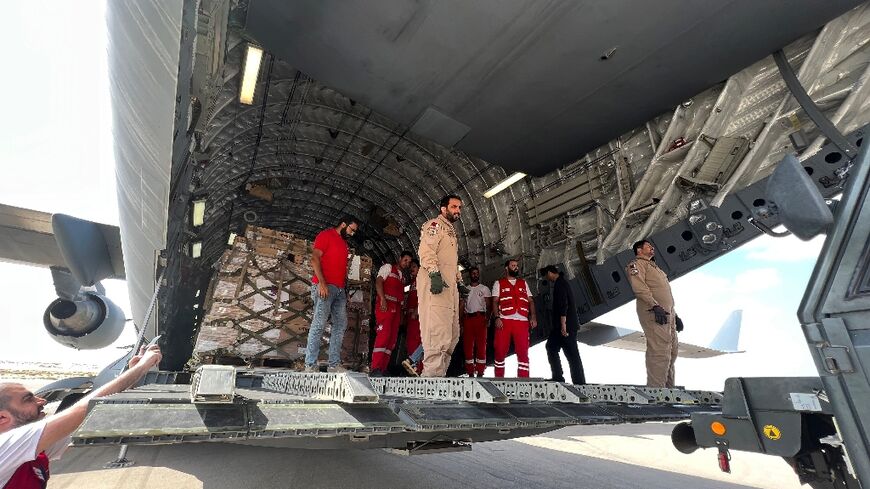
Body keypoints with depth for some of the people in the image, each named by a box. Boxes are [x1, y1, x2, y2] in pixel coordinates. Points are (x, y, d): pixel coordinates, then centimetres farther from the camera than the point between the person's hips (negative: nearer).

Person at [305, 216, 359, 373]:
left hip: (340, 289, 8)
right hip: (325, 286, -8)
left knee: (341, 324, 5)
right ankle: (310, 365, -6)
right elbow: (315, 259, -10)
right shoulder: (326, 235, 0)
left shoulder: (344, 242, 24)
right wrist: (321, 283, -20)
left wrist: (344, 289, 17)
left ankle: (334, 364, 9)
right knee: (319, 323, -12)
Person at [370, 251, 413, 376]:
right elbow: (378, 282, -6)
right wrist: (383, 299, -20)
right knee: (384, 334, -19)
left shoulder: (403, 276, 27)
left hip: (397, 308, 8)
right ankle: (375, 369, -20)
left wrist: (401, 313, 14)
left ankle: (383, 369, 6)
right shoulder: (388, 267, 7)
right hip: (386, 305, -7)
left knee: (392, 339, 3)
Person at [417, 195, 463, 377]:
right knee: (438, 335, -17)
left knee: (452, 336, 8)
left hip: (450, 286, 10)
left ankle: (440, 372, 13)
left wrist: (459, 281, 26)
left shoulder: (451, 232, 32)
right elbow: (426, 251, -14)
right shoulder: (435, 225, 3)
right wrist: (434, 274, -27)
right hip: (435, 284, -10)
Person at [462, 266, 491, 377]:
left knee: (481, 345, -5)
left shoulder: (484, 288, 10)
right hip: (467, 318, 3)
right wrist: (461, 322, 5)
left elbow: (488, 305, 3)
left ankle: (480, 372, 0)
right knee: (467, 345, 2)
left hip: (480, 317, -3)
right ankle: (470, 373, 9)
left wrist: (487, 318, -14)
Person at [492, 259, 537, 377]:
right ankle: (499, 378, 11)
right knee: (500, 351, -1)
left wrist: (533, 317, 2)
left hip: (522, 321, 2)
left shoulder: (523, 283, 23)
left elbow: (530, 301, 16)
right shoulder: (499, 283, 14)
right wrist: (497, 317, -9)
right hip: (504, 320, -2)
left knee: (523, 352, -2)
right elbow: (495, 302, 5)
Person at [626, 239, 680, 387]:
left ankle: (668, 386, 22)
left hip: (668, 312, 10)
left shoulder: (653, 266, 27)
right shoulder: (637, 263, -2)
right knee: (660, 352, -13)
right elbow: (639, 287, -17)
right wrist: (655, 306, -25)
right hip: (654, 313, -10)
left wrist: (674, 313, 22)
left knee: (672, 349, 12)